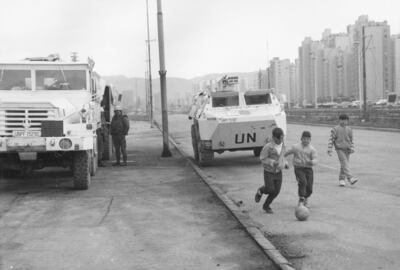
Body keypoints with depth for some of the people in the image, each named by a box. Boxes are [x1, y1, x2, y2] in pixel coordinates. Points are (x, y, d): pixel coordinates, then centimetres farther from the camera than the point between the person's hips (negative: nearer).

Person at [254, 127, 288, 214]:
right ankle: (260, 191, 24)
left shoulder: (282, 145, 0)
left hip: (278, 172, 5)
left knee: (276, 191, 3)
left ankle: (266, 206, 23)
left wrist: (285, 163, 5)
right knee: (270, 189, -12)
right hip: (269, 172, -5)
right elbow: (262, 158, -15)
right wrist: (272, 162, -28)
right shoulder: (268, 147, -20)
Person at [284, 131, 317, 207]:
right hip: (298, 168, -2)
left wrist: (312, 162, -29)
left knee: (309, 186, 0)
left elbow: (315, 159, -6)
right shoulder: (295, 147, 5)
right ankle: (301, 200, -19)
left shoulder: (312, 149, 5)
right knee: (303, 182, -25)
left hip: (308, 169, 2)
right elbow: (286, 153, 14)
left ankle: (306, 199, 31)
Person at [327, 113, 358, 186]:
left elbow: (351, 140, 19)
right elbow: (331, 139, -3)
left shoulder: (349, 130, 11)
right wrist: (329, 150, -7)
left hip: (347, 150, 5)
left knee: (344, 165, 6)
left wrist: (352, 148, 5)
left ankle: (342, 180, 16)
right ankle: (350, 178, -25)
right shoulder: (335, 129, -3)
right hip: (340, 149, -5)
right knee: (345, 164, -17)